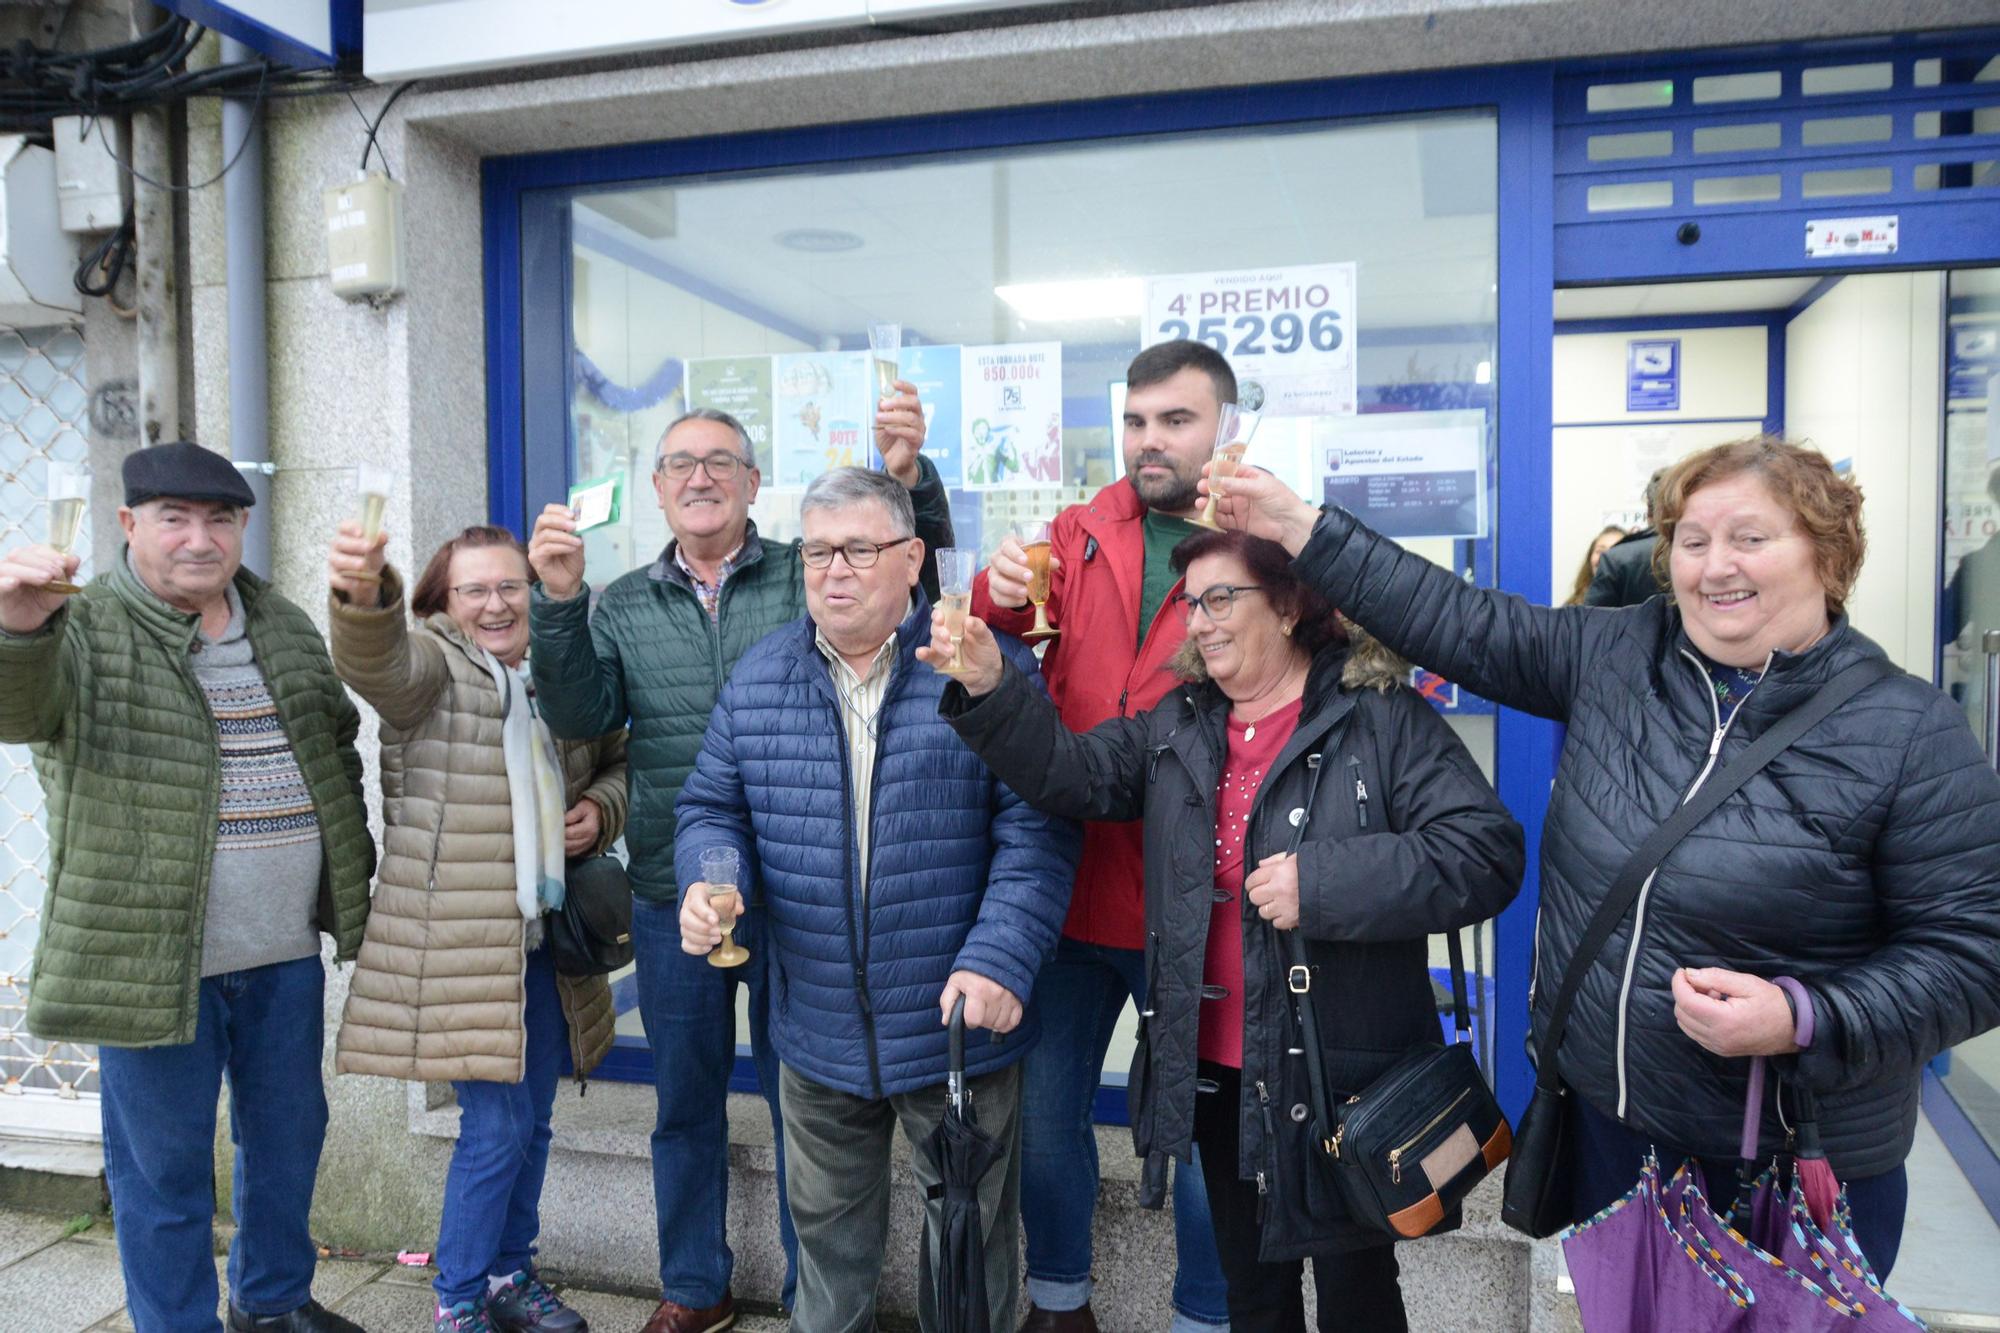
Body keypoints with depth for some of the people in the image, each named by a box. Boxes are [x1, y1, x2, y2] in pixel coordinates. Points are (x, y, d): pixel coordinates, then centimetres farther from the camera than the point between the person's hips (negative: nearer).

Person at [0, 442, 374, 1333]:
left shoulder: (285, 628, 9)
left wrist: (351, 867, 15)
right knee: (165, 1168, 8)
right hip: (151, 953, -5)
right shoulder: (87, 630, -8)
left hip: (286, 951, 6)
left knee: (288, 1134, 19)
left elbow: (338, 744, 19)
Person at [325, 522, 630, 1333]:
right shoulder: (433, 664, -7)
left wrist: (603, 809, 0)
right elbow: (375, 660, -31)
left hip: (548, 941, 6)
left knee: (532, 1122, 16)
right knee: (495, 1128, -2)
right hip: (459, 944, -6)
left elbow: (620, 762, 22)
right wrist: (363, 594, -53)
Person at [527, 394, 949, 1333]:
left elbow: (914, 557, -12)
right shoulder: (622, 607, 8)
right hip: (672, 897, 3)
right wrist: (557, 603, -16)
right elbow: (580, 716, -3)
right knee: (685, 1099, 17)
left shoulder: (809, 577, -1)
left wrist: (909, 477, -31)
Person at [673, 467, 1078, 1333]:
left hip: (960, 1026, -3)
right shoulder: (756, 679, 3)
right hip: (816, 1032, 4)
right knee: (824, 1230, 23)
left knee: (969, 1235, 15)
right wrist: (707, 887, -11)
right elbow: (713, 809, 10)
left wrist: (999, 958, -22)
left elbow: (1034, 830, -12)